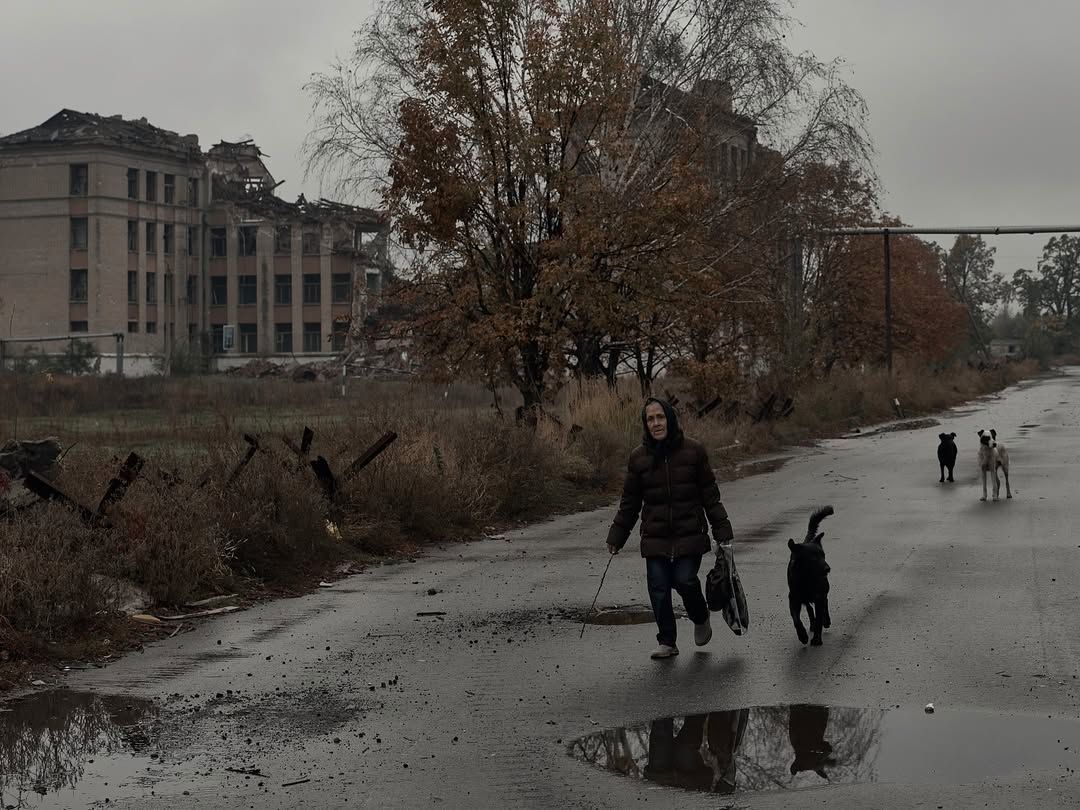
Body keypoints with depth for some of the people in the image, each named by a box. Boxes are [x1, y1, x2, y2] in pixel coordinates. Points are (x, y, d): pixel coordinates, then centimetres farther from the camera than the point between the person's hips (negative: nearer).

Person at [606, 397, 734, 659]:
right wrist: (616, 537, 9)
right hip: (655, 537, 2)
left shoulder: (693, 450, -2)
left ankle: (701, 620, 20)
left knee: (685, 581, -11)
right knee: (658, 588, -1)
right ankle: (667, 643, 13)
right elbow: (629, 502, 10)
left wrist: (722, 530, 0)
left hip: (690, 535, -2)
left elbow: (710, 494, 2)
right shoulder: (639, 457, 3)